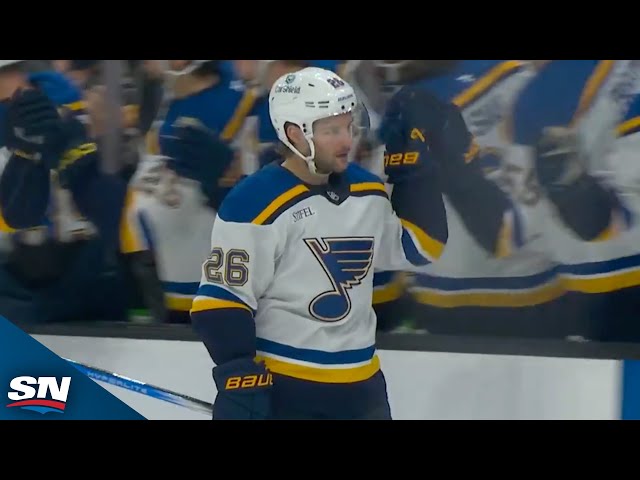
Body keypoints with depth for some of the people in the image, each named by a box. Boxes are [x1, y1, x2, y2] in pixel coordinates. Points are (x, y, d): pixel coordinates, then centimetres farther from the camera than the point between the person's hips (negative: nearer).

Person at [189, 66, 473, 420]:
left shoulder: (367, 191, 7)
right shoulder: (256, 205, -16)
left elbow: (418, 247, 18)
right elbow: (222, 300, -15)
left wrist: (415, 169, 8)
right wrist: (240, 379, -20)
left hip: (360, 387, 8)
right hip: (279, 391, -7)